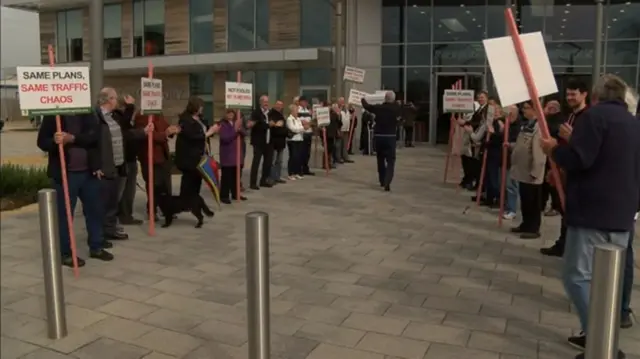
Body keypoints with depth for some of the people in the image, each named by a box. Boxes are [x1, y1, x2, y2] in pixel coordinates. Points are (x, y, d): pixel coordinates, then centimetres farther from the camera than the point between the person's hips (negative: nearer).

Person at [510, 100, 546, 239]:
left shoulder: (539, 126, -18)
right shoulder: (526, 125, 14)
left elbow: (538, 151, -22)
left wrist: (535, 171, -22)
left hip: (532, 173, -9)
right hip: (522, 170, 9)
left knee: (533, 203, 1)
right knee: (524, 201, 17)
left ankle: (534, 228, 10)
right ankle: (526, 225, 27)